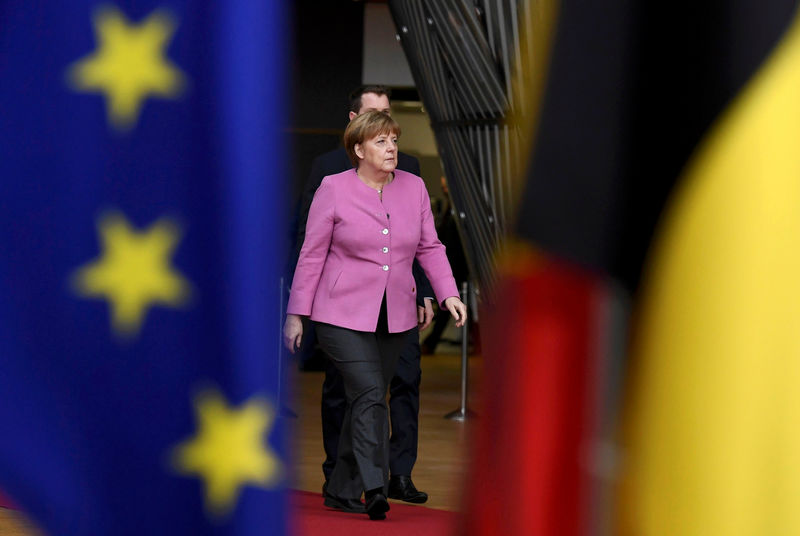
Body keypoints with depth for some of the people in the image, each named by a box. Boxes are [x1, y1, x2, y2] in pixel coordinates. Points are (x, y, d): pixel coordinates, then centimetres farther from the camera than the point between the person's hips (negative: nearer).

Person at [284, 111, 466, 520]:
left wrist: (449, 294, -4)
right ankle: (374, 488, -21)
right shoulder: (334, 188, -5)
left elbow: (430, 248, 10)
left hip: (395, 318, 5)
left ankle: (343, 490, 20)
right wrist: (296, 314, -3)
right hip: (343, 314, -4)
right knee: (369, 395, -18)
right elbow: (312, 253, -2)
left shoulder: (414, 187, 5)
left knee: (366, 401, 9)